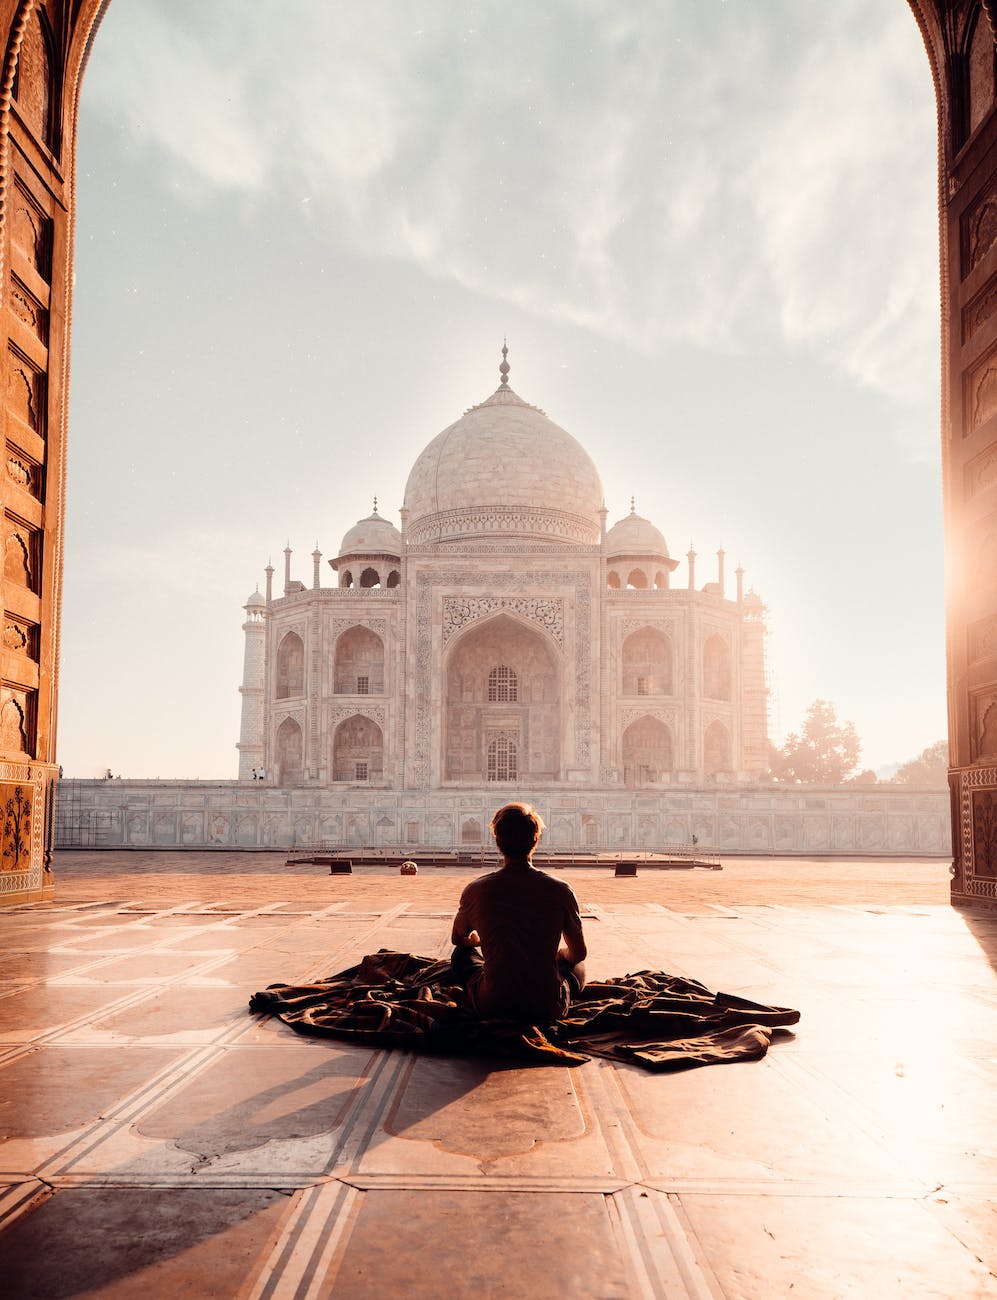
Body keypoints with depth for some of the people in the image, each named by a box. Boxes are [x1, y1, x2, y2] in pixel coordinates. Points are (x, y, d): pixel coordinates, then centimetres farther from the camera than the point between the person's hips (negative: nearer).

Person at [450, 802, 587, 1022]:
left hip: (491, 1007, 0)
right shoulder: (559, 891, -10)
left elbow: (458, 939, 13)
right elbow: (579, 953, 4)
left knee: (462, 953, 30)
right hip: (548, 1008, 0)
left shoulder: (476, 890, -8)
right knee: (577, 965, 33)